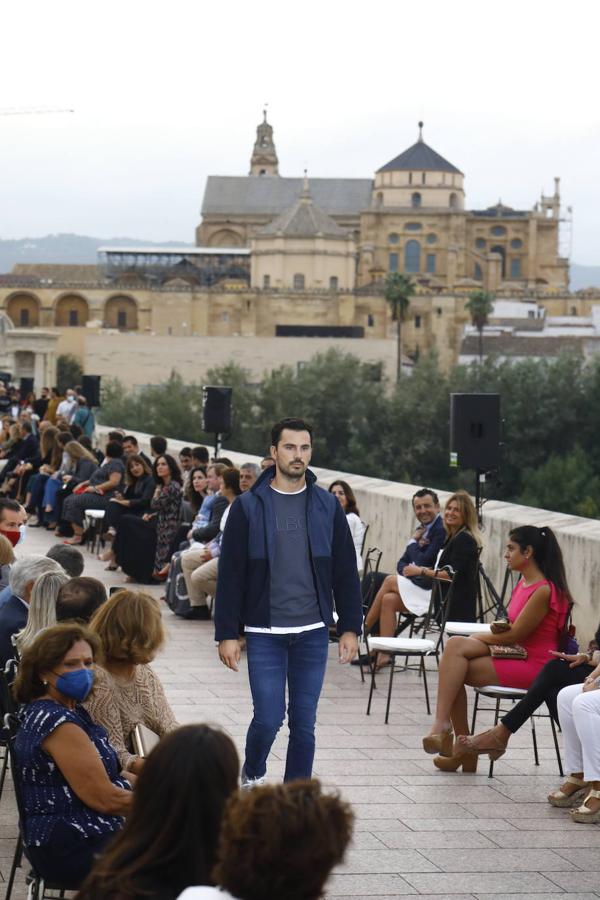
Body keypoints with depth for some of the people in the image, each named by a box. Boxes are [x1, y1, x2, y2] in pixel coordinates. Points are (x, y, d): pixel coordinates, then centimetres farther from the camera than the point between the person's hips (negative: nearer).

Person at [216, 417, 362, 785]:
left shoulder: (327, 506, 5)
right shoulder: (248, 506, -1)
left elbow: (346, 572, 8)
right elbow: (231, 574, -2)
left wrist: (350, 627, 2)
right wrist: (227, 633, -6)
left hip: (313, 634, 2)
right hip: (264, 633, -2)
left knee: (304, 723, 4)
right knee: (269, 718, -5)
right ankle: (253, 775, 24)